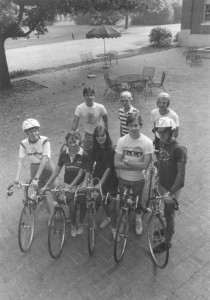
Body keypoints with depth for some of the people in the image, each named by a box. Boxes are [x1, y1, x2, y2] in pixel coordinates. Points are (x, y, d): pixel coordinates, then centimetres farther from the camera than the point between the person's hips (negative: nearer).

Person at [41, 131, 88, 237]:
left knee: (82, 204, 14)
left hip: (80, 184, -1)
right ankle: (73, 225, 30)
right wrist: (46, 185, -8)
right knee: (72, 207, 1)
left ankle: (81, 224, 42)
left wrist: (71, 186, -22)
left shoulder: (84, 155, -19)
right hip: (69, 184, 1)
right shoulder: (64, 154, -11)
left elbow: (80, 174, -17)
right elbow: (56, 171, -6)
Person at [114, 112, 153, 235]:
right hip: (123, 178, 1)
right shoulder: (122, 140, -14)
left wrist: (126, 162, -22)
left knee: (138, 201, 20)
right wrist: (136, 166, -23)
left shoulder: (147, 142, -18)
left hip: (139, 179, -1)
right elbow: (116, 163, -16)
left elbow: (145, 165, -22)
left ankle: (138, 220, 48)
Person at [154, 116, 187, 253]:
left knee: (169, 214, 9)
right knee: (165, 211, 23)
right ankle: (167, 230, 48)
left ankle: (167, 242, 28)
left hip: (172, 188, -6)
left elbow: (181, 174, -22)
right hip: (162, 184, 6)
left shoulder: (179, 149, -25)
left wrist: (171, 192, -23)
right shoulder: (162, 143, -3)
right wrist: (158, 180, 14)